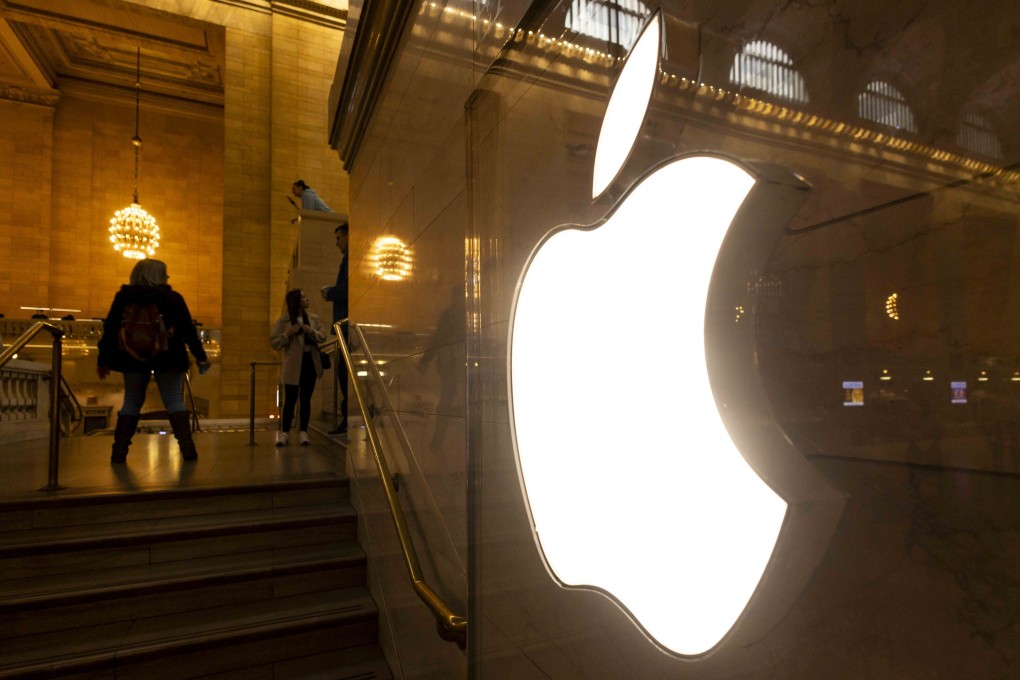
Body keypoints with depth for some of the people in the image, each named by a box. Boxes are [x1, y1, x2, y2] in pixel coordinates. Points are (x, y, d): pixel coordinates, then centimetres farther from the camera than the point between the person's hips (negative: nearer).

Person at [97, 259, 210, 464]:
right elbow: (188, 329, -5)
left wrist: (104, 360, 9)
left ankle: (119, 452, 7)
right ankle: (187, 448, -8)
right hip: (168, 357, -2)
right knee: (174, 401, 1)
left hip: (133, 357, 2)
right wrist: (200, 356, 0)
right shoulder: (173, 297, -2)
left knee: (131, 402, 11)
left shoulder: (123, 296, 5)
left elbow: (110, 329, 4)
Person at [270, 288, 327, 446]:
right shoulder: (283, 321, -4)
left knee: (306, 399, 8)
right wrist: (287, 334, -20)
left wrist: (310, 331, -15)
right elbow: (274, 343, -4)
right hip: (293, 365, -3)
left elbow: (322, 337, 2)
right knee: (290, 399, 0)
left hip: (310, 362, 3)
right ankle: (284, 433, 11)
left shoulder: (314, 319, 7)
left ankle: (303, 432, 15)